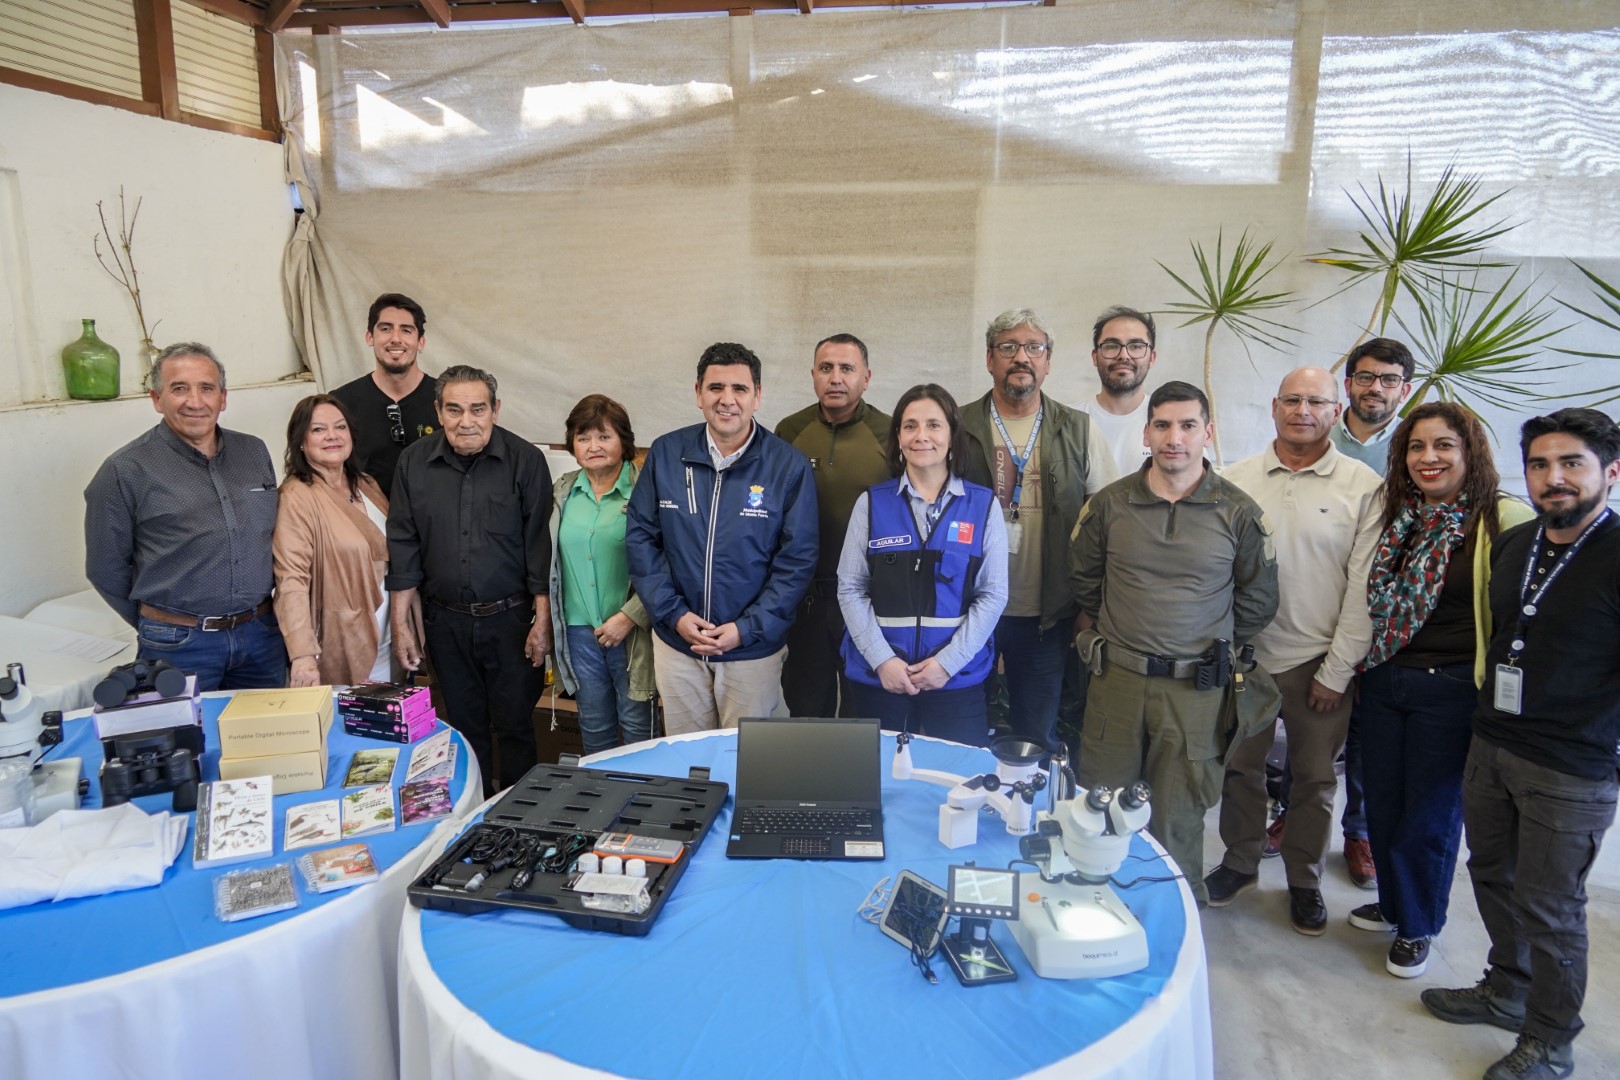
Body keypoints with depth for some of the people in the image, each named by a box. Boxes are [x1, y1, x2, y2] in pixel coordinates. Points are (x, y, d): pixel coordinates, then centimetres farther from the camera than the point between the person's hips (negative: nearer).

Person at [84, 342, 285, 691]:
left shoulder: (254, 453, 5)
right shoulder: (125, 471, -8)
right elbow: (106, 568, -3)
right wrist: (158, 627, 4)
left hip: (262, 635, 4)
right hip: (179, 646, -4)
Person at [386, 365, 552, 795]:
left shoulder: (525, 460, -7)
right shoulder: (414, 461, 1)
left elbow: (540, 545, -7)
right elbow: (402, 546, 5)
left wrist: (542, 620, -9)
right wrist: (401, 622, 3)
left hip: (510, 618, -3)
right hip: (445, 620, 3)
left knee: (515, 724, 6)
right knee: (464, 724, 15)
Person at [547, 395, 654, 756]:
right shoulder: (562, 493, 7)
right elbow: (546, 559, 14)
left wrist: (628, 618, -16)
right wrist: (548, 620, 7)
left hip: (632, 631, -4)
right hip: (578, 629, 4)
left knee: (637, 725, 6)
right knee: (593, 726, 16)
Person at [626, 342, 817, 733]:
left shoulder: (789, 465, -9)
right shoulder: (665, 453, -3)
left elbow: (797, 559, -8)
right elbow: (640, 537, 0)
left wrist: (748, 629, -14)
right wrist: (673, 613, -10)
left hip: (754, 649, -2)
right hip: (676, 644, 2)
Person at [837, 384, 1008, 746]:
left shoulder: (983, 504, 2)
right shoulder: (872, 502, 3)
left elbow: (993, 594, -1)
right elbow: (850, 589, 0)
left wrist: (948, 662, -11)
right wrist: (882, 660, -10)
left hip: (957, 678, 0)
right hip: (877, 677, 1)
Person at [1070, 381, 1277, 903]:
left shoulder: (1238, 512, -3)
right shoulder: (1110, 503, 0)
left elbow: (1258, 600, 7)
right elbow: (1084, 582, 14)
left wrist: (1218, 654, 8)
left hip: (1195, 687, -1)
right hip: (1116, 678, 2)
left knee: (1177, 815, 9)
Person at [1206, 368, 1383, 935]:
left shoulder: (1363, 486, -6)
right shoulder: (1237, 479, -1)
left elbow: (1364, 586, -6)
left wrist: (1337, 670, -7)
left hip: (1319, 661, -1)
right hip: (1244, 655, 2)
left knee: (1314, 778, 14)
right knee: (1240, 766, 15)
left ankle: (1305, 880, 33)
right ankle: (1240, 861, 36)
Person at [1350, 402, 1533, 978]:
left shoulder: (1504, 520, -13)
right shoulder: (1397, 514, 6)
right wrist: (1361, 663, 13)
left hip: (1451, 689, -5)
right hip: (1383, 681, 5)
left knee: (1430, 815, 9)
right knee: (1383, 803, 16)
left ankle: (1417, 926, 30)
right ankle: (1393, 903, 39)